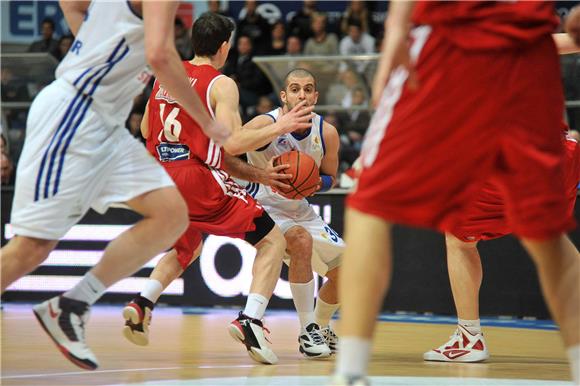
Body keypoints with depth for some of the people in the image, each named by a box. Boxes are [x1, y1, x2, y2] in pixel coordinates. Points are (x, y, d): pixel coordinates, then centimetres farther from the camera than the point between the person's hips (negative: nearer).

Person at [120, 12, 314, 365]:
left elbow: (146, 131, 22)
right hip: (199, 178, -7)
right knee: (272, 241, 2)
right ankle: (250, 321, -16)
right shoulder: (221, 84, -6)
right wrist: (279, 128, -6)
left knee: (188, 247, 33)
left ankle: (141, 306, 14)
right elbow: (233, 143, -16)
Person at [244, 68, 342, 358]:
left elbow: (330, 178, 6)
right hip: (263, 206, -6)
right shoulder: (265, 125, -24)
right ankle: (308, 332, -23)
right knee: (301, 240, -34)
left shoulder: (327, 133, -9)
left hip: (299, 209, 6)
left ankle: (321, 326, 35)